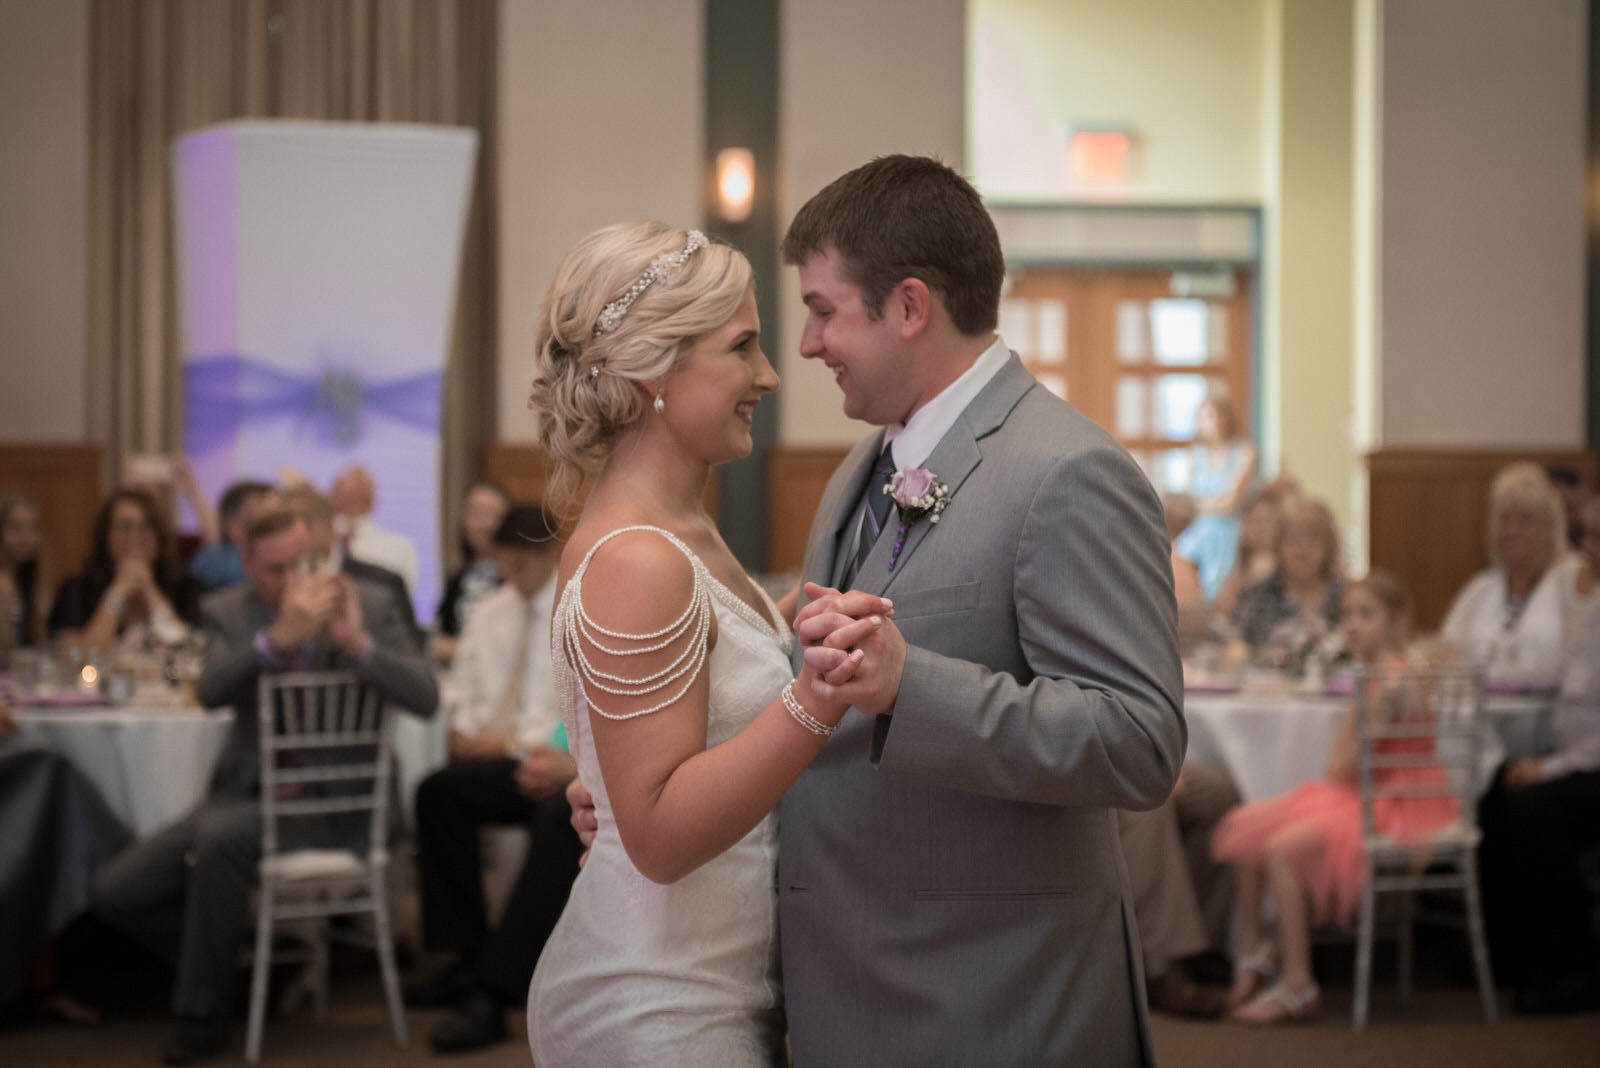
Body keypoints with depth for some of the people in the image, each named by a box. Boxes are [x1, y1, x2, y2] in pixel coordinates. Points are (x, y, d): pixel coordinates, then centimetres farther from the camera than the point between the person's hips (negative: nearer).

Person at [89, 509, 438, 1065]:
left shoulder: (370, 606, -3)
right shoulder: (227, 612, 3)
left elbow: (425, 697, -13)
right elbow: (211, 691, -18)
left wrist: (357, 644, -27)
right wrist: (278, 637, -32)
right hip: (245, 791, 4)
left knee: (219, 832, -34)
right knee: (115, 892, -6)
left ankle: (202, 1013, -18)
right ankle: (234, 954, 18)